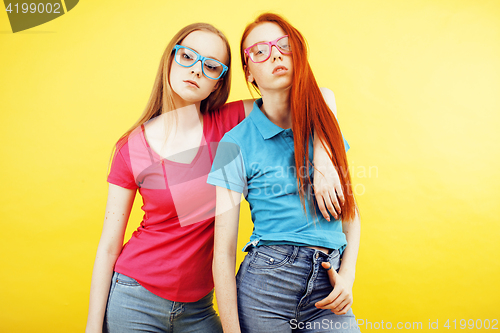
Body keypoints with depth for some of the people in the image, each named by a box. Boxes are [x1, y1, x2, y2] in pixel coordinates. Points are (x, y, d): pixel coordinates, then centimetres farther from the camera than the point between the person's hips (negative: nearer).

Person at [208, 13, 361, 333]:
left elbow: (350, 210, 14)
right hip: (264, 286, -3)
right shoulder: (237, 142, -5)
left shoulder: (323, 124, 8)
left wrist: (348, 274, -1)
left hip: (328, 289, 4)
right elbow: (224, 250, -7)